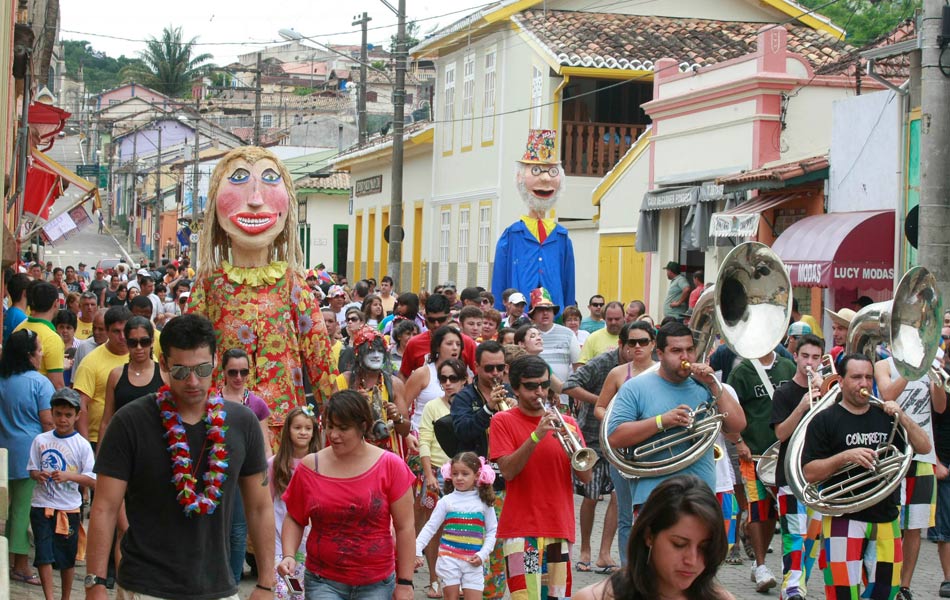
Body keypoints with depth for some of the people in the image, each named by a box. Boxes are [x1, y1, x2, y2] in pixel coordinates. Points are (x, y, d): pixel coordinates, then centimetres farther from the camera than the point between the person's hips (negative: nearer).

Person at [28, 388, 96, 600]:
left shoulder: (82, 445, -4)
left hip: (69, 508, -1)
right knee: (44, 554, -9)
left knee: (67, 558, 10)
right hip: (42, 505, 1)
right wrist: (39, 475, -16)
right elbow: (32, 470, 7)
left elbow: (93, 481, -8)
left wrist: (69, 476, -23)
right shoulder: (41, 440, 2)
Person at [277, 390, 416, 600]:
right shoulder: (309, 467, 1)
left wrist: (405, 583, -2)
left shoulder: (390, 466, -3)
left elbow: (404, 527, -1)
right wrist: (289, 556, -7)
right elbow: (294, 519, 11)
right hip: (324, 582, 0)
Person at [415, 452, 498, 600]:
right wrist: (417, 551, -9)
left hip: (473, 561, 0)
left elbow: (492, 531, 5)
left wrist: (483, 554, -7)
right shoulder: (446, 501, 0)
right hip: (449, 558, 0)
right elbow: (430, 527, 0)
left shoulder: (484, 502, 3)